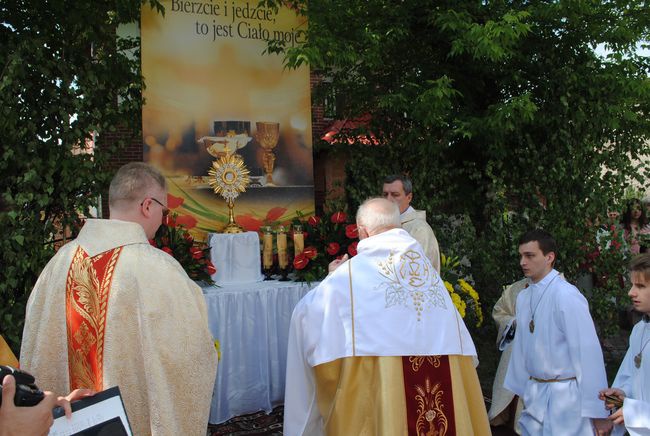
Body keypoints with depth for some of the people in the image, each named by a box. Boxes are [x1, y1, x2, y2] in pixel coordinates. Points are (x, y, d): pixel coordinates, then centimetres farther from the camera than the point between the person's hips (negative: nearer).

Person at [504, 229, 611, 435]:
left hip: (564, 394, -6)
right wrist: (519, 388, 18)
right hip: (534, 394, 6)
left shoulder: (566, 295, -18)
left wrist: (597, 411, -14)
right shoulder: (523, 297, 4)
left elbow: (588, 352, -17)